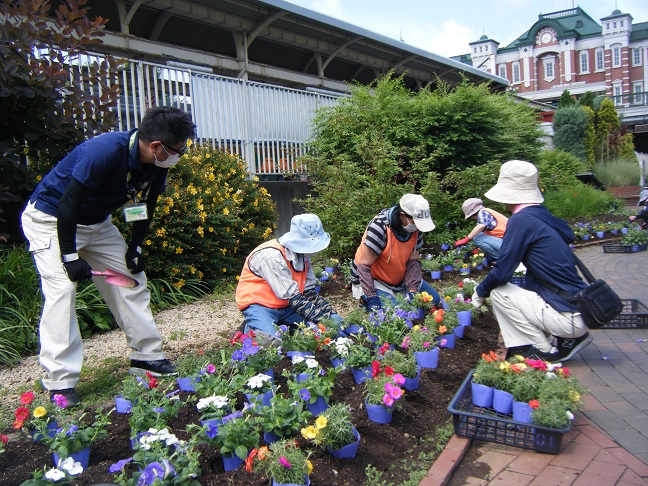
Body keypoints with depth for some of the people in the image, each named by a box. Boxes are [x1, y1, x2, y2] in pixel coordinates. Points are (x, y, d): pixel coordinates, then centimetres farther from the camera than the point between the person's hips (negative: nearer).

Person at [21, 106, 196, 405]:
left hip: (96, 223, 8)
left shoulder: (156, 165, -10)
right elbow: (68, 205, -30)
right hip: (50, 220, -7)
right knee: (61, 289, -18)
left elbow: (145, 207, 6)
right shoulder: (104, 151, -33)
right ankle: (60, 383, -13)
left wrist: (135, 248, 2)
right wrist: (69, 256, -25)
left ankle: (147, 356, 12)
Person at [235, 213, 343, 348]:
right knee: (271, 342, -31)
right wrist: (323, 319, -28)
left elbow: (310, 292, 1)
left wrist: (330, 313, -13)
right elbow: (293, 298, -28)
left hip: (285, 307, 7)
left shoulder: (303, 255, -1)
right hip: (259, 305, -7)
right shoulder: (272, 256, -27)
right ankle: (249, 330, 1)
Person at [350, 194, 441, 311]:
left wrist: (412, 290, -19)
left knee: (433, 299, 6)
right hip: (372, 279, -7)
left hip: (400, 280, 7)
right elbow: (364, 266, -28)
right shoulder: (380, 227, -30)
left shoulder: (416, 228, -9)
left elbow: (413, 261, -6)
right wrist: (372, 299, -33)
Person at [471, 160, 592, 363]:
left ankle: (545, 351, 3)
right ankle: (570, 338, 15)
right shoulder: (542, 215, 10)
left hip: (570, 317, -9)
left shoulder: (522, 220, -16)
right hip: (580, 311, 9)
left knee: (498, 292, -4)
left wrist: (480, 291, 5)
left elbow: (502, 272, -15)